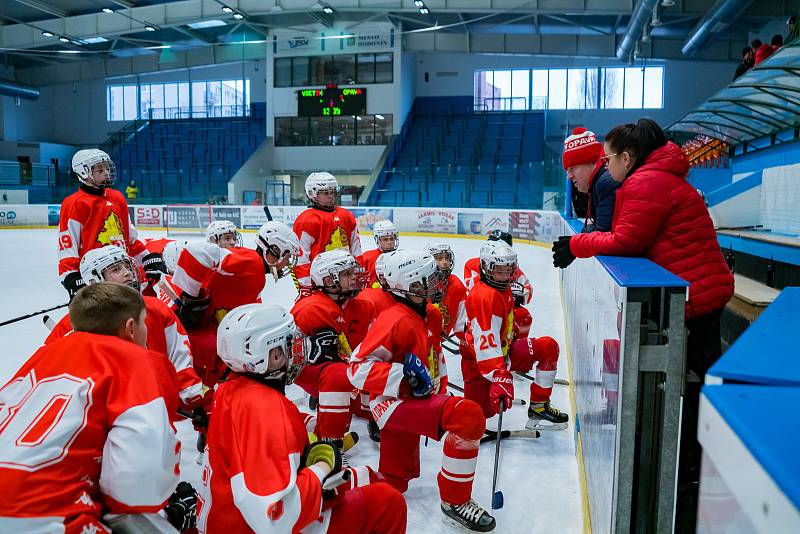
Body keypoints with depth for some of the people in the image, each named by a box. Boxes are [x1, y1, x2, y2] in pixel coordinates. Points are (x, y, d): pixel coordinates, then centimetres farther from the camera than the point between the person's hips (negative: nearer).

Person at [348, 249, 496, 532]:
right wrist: (405, 375, -30)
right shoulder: (394, 320, -19)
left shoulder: (427, 316, 11)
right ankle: (454, 500, -13)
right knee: (469, 416, -28)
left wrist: (438, 390, 22)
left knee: (394, 482, 16)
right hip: (394, 404, -10)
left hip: (416, 402, 10)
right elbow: (358, 368, -22)